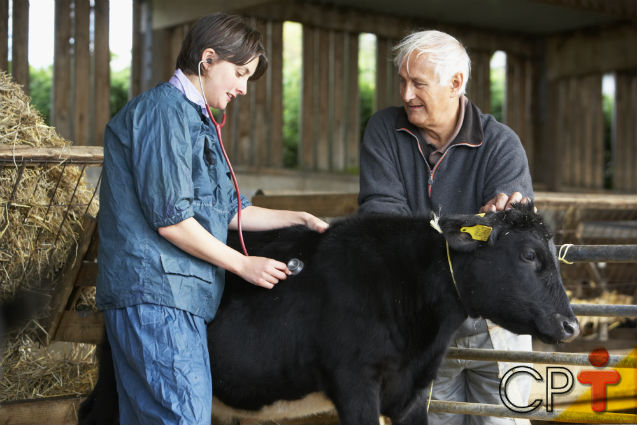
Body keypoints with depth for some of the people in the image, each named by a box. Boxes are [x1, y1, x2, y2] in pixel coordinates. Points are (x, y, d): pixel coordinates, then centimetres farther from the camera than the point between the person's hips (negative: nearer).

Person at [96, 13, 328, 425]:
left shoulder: (198, 120, 23)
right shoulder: (165, 111, -10)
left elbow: (229, 211, 25)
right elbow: (170, 219, -16)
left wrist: (301, 218, 19)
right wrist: (245, 265, -9)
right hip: (156, 294, -10)